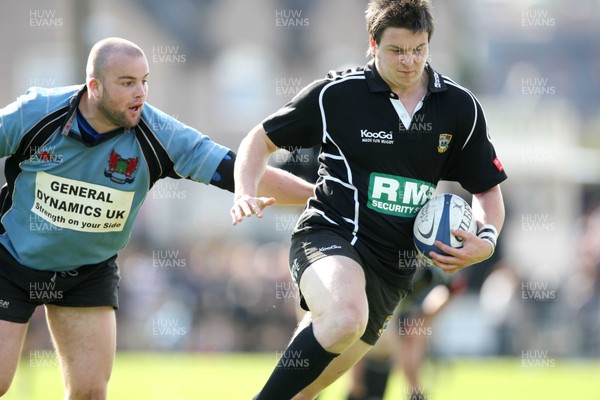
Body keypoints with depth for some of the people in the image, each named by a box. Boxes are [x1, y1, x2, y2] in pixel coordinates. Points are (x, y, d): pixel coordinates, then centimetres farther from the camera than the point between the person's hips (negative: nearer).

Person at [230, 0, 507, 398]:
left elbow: (487, 189, 15)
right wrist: (245, 193, -11)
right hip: (330, 235, -4)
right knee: (346, 317, -38)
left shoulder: (460, 107, 3)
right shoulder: (336, 93, -5)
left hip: (392, 266, 4)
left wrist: (487, 240, -5)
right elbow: (262, 139, 7)